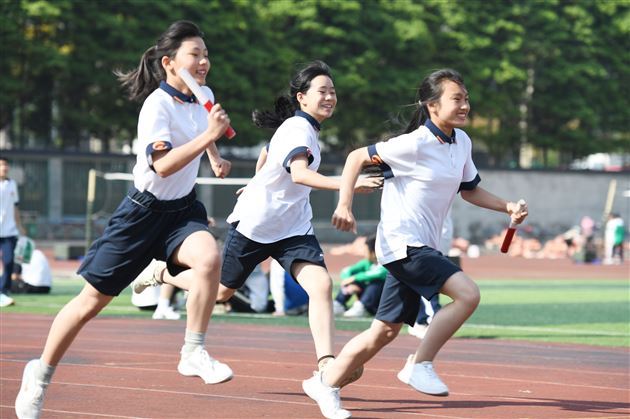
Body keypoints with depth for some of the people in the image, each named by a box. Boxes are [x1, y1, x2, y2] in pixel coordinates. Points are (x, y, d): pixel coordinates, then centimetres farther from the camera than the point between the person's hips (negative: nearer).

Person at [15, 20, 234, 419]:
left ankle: (193, 353, -16)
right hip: (145, 210, -5)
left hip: (183, 208, 5)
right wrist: (208, 135, -38)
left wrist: (216, 156, 16)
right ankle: (40, 375, 21)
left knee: (209, 257, -29)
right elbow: (163, 165, -35)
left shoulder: (204, 96, 1)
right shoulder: (158, 105, -20)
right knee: (93, 299, 3)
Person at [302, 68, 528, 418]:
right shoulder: (415, 144, -16)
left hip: (423, 248, 9)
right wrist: (344, 206, -19)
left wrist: (507, 207, 8)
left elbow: (469, 190, 22)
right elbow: (357, 157, -10)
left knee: (386, 330, 11)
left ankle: (326, 383, 23)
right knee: (467, 293, -21)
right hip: (402, 242, -9)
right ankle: (422, 365, -11)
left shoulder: (462, 142, 8)